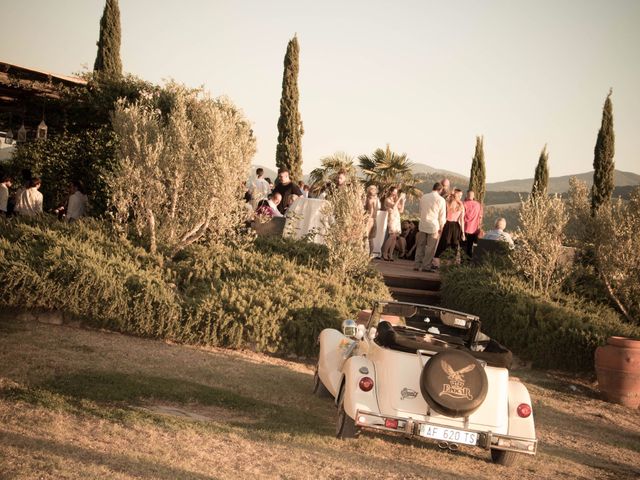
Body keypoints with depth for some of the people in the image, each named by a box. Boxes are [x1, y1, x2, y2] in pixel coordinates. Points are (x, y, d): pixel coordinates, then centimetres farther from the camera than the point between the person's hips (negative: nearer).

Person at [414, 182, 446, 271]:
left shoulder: (423, 197, 5)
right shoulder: (441, 200, -8)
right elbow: (442, 216, -5)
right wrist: (441, 227, 5)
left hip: (422, 225, 4)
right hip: (434, 226, -4)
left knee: (420, 246, 12)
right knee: (431, 247, 4)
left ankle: (417, 265, 13)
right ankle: (426, 266, 5)